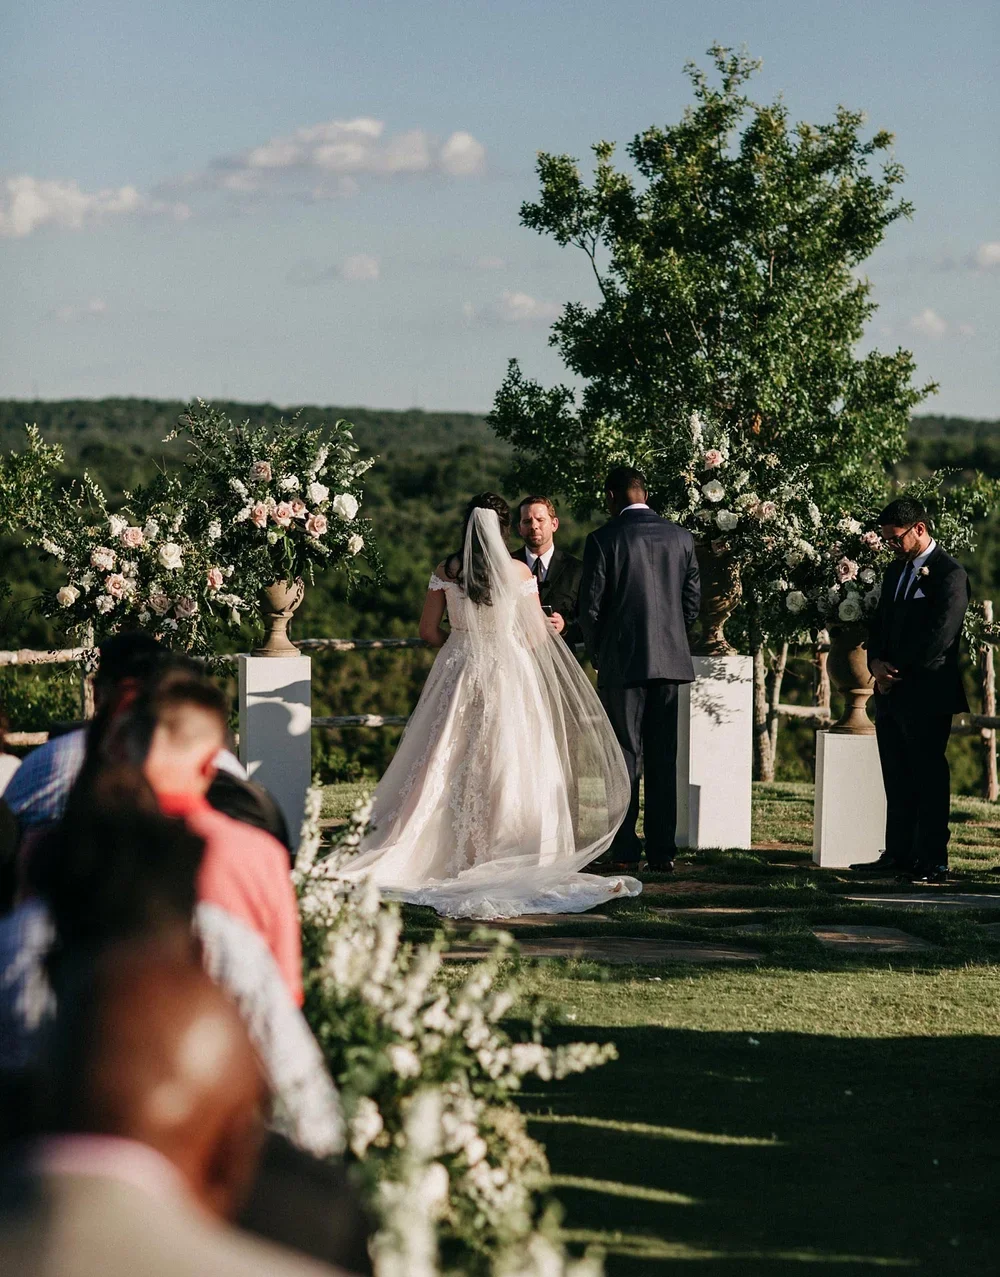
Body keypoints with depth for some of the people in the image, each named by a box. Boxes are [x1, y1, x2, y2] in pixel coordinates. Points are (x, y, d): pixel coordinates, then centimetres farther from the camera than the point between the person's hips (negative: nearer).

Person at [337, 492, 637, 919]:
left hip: (458, 673, 2)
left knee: (453, 763, 7)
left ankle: (455, 857, 5)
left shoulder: (445, 571, -2)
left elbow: (428, 630, 4)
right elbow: (537, 635, -3)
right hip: (509, 674, -2)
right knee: (509, 765, 3)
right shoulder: (519, 572, -7)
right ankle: (502, 857, 1)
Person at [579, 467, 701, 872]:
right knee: (663, 758, 7)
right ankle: (663, 851, 7)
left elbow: (590, 607, -7)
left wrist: (598, 655, 9)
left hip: (622, 661, -3)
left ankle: (624, 850, 0)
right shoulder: (681, 537, 5)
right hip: (670, 660, 3)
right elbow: (693, 602, 7)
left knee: (625, 756, 2)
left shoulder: (603, 539, -7)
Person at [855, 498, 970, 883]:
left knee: (929, 777, -4)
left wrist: (897, 672, -12)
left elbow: (939, 637, -17)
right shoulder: (896, 571, 17)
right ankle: (898, 854, 14)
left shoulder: (950, 573, -10)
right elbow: (879, 624, 19)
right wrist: (876, 663, 0)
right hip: (891, 692, 8)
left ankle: (932, 861, -2)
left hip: (926, 695, -8)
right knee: (896, 778, 9)